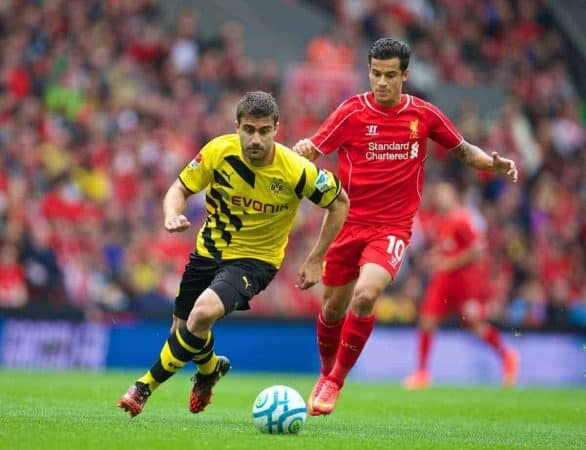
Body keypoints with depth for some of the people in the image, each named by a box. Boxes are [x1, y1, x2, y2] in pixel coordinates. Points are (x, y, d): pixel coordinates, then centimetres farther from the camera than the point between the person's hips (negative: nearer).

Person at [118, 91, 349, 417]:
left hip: (255, 259, -4)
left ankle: (146, 386, -12)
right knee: (182, 327, 12)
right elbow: (180, 189, -2)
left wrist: (315, 261, -6)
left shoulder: (296, 171, -23)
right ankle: (211, 367, 49)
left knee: (203, 314, -29)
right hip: (209, 250, 4)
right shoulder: (218, 152, -17)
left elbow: (339, 201, -7)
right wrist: (173, 216, -25)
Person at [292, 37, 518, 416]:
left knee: (365, 295, -24)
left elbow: (463, 150, 13)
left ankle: (336, 381, -8)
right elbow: (312, 150, -8)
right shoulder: (352, 112, -5)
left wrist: (494, 162, -6)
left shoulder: (424, 115, -1)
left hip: (393, 228, -1)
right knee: (333, 309, 9)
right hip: (348, 222, 1)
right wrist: (303, 150, -32)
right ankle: (326, 375, 38)